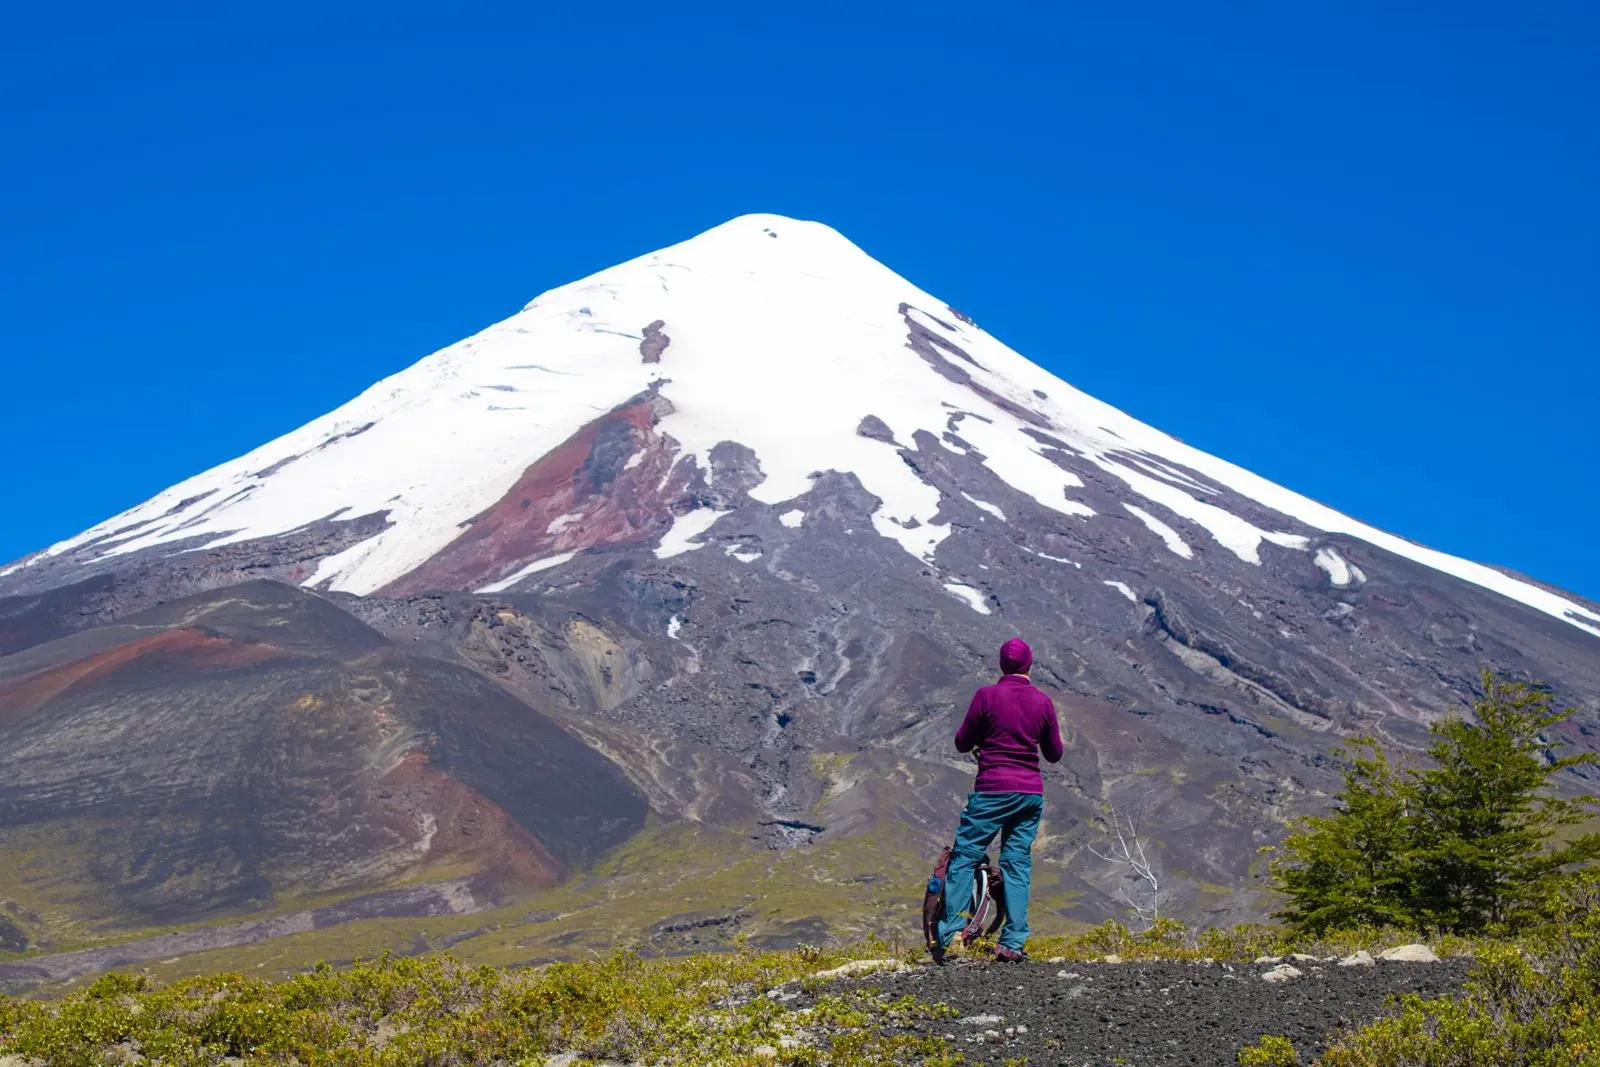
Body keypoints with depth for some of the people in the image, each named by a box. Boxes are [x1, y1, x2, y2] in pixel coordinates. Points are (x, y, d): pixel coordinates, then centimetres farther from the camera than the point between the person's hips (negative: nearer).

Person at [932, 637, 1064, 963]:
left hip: (992, 790, -3)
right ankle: (1013, 943, 3)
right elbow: (1054, 754, 12)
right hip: (1031, 793, 3)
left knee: (964, 857, 3)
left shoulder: (987, 695, -6)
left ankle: (948, 936, -4)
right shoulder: (1043, 702, 4)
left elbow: (962, 743, 0)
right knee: (1017, 863, 8)